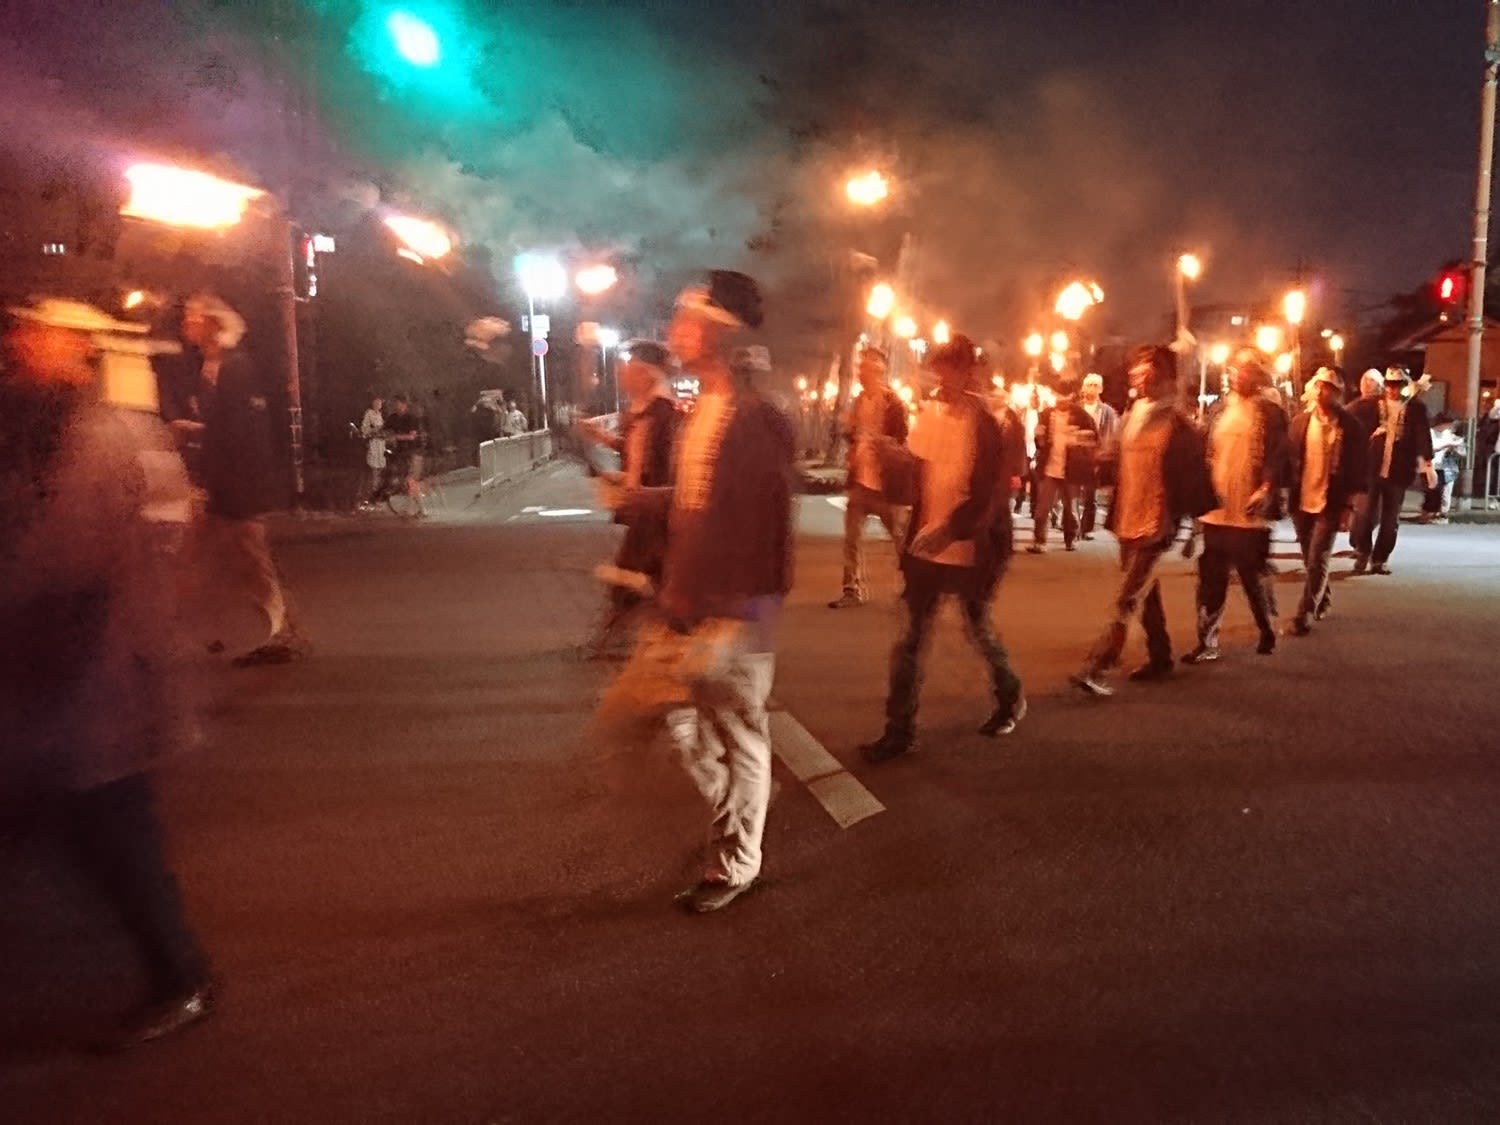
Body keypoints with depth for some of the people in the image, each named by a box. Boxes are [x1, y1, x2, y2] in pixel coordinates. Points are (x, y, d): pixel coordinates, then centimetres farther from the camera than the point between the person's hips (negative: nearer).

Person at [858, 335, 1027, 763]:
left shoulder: (985, 423, -14)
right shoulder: (928, 415, 3)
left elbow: (989, 494, -19)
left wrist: (949, 530, -31)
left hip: (968, 550, -5)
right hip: (924, 545, 5)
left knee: (978, 631, 14)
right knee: (910, 640, 4)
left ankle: (1010, 698, 41)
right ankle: (899, 730, 12)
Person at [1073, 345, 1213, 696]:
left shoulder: (1177, 424, -10)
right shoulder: (1131, 416, 10)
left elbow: (1194, 477, -9)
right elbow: (1115, 460, 15)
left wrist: (1196, 524, -10)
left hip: (1155, 525, -8)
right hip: (1128, 522, 8)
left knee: (1128, 600, -10)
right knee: (1146, 594, 18)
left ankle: (1096, 667, -12)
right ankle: (1160, 659, 32)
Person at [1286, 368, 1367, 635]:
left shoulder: (1350, 426, -6)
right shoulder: (1300, 421, 2)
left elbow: (1357, 467, -4)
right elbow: (1289, 458, 6)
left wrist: (1348, 505, -7)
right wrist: (1288, 494, 1)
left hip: (1331, 503, -4)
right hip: (1302, 501, 4)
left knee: (1317, 561, -7)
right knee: (1310, 560, 16)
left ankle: (1304, 614, -3)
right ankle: (1322, 600, 37)